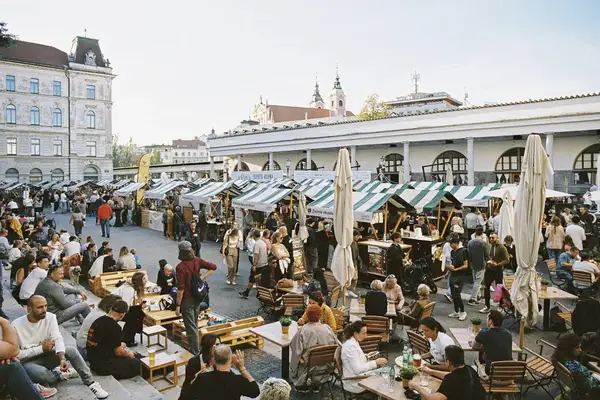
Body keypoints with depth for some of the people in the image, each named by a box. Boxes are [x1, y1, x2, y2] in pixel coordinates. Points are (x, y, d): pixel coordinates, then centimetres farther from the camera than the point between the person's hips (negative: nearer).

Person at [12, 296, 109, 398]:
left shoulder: (50, 317, -8)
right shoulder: (16, 325, -18)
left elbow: (57, 339, -19)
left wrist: (62, 358, -36)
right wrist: (41, 348, -21)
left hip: (46, 355, 4)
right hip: (27, 362, -4)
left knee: (71, 350, -24)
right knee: (41, 373, -37)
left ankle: (90, 382, -15)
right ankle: (61, 374, -3)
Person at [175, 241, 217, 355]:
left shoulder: (180, 267, -21)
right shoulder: (197, 261, -5)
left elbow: (181, 289, -21)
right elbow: (213, 267, 1)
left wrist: (178, 305, -14)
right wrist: (202, 277, -1)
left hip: (187, 301, -7)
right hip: (197, 298, 7)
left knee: (191, 328, 4)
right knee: (194, 325, 23)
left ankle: (194, 353, 13)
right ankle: (195, 350, 37)